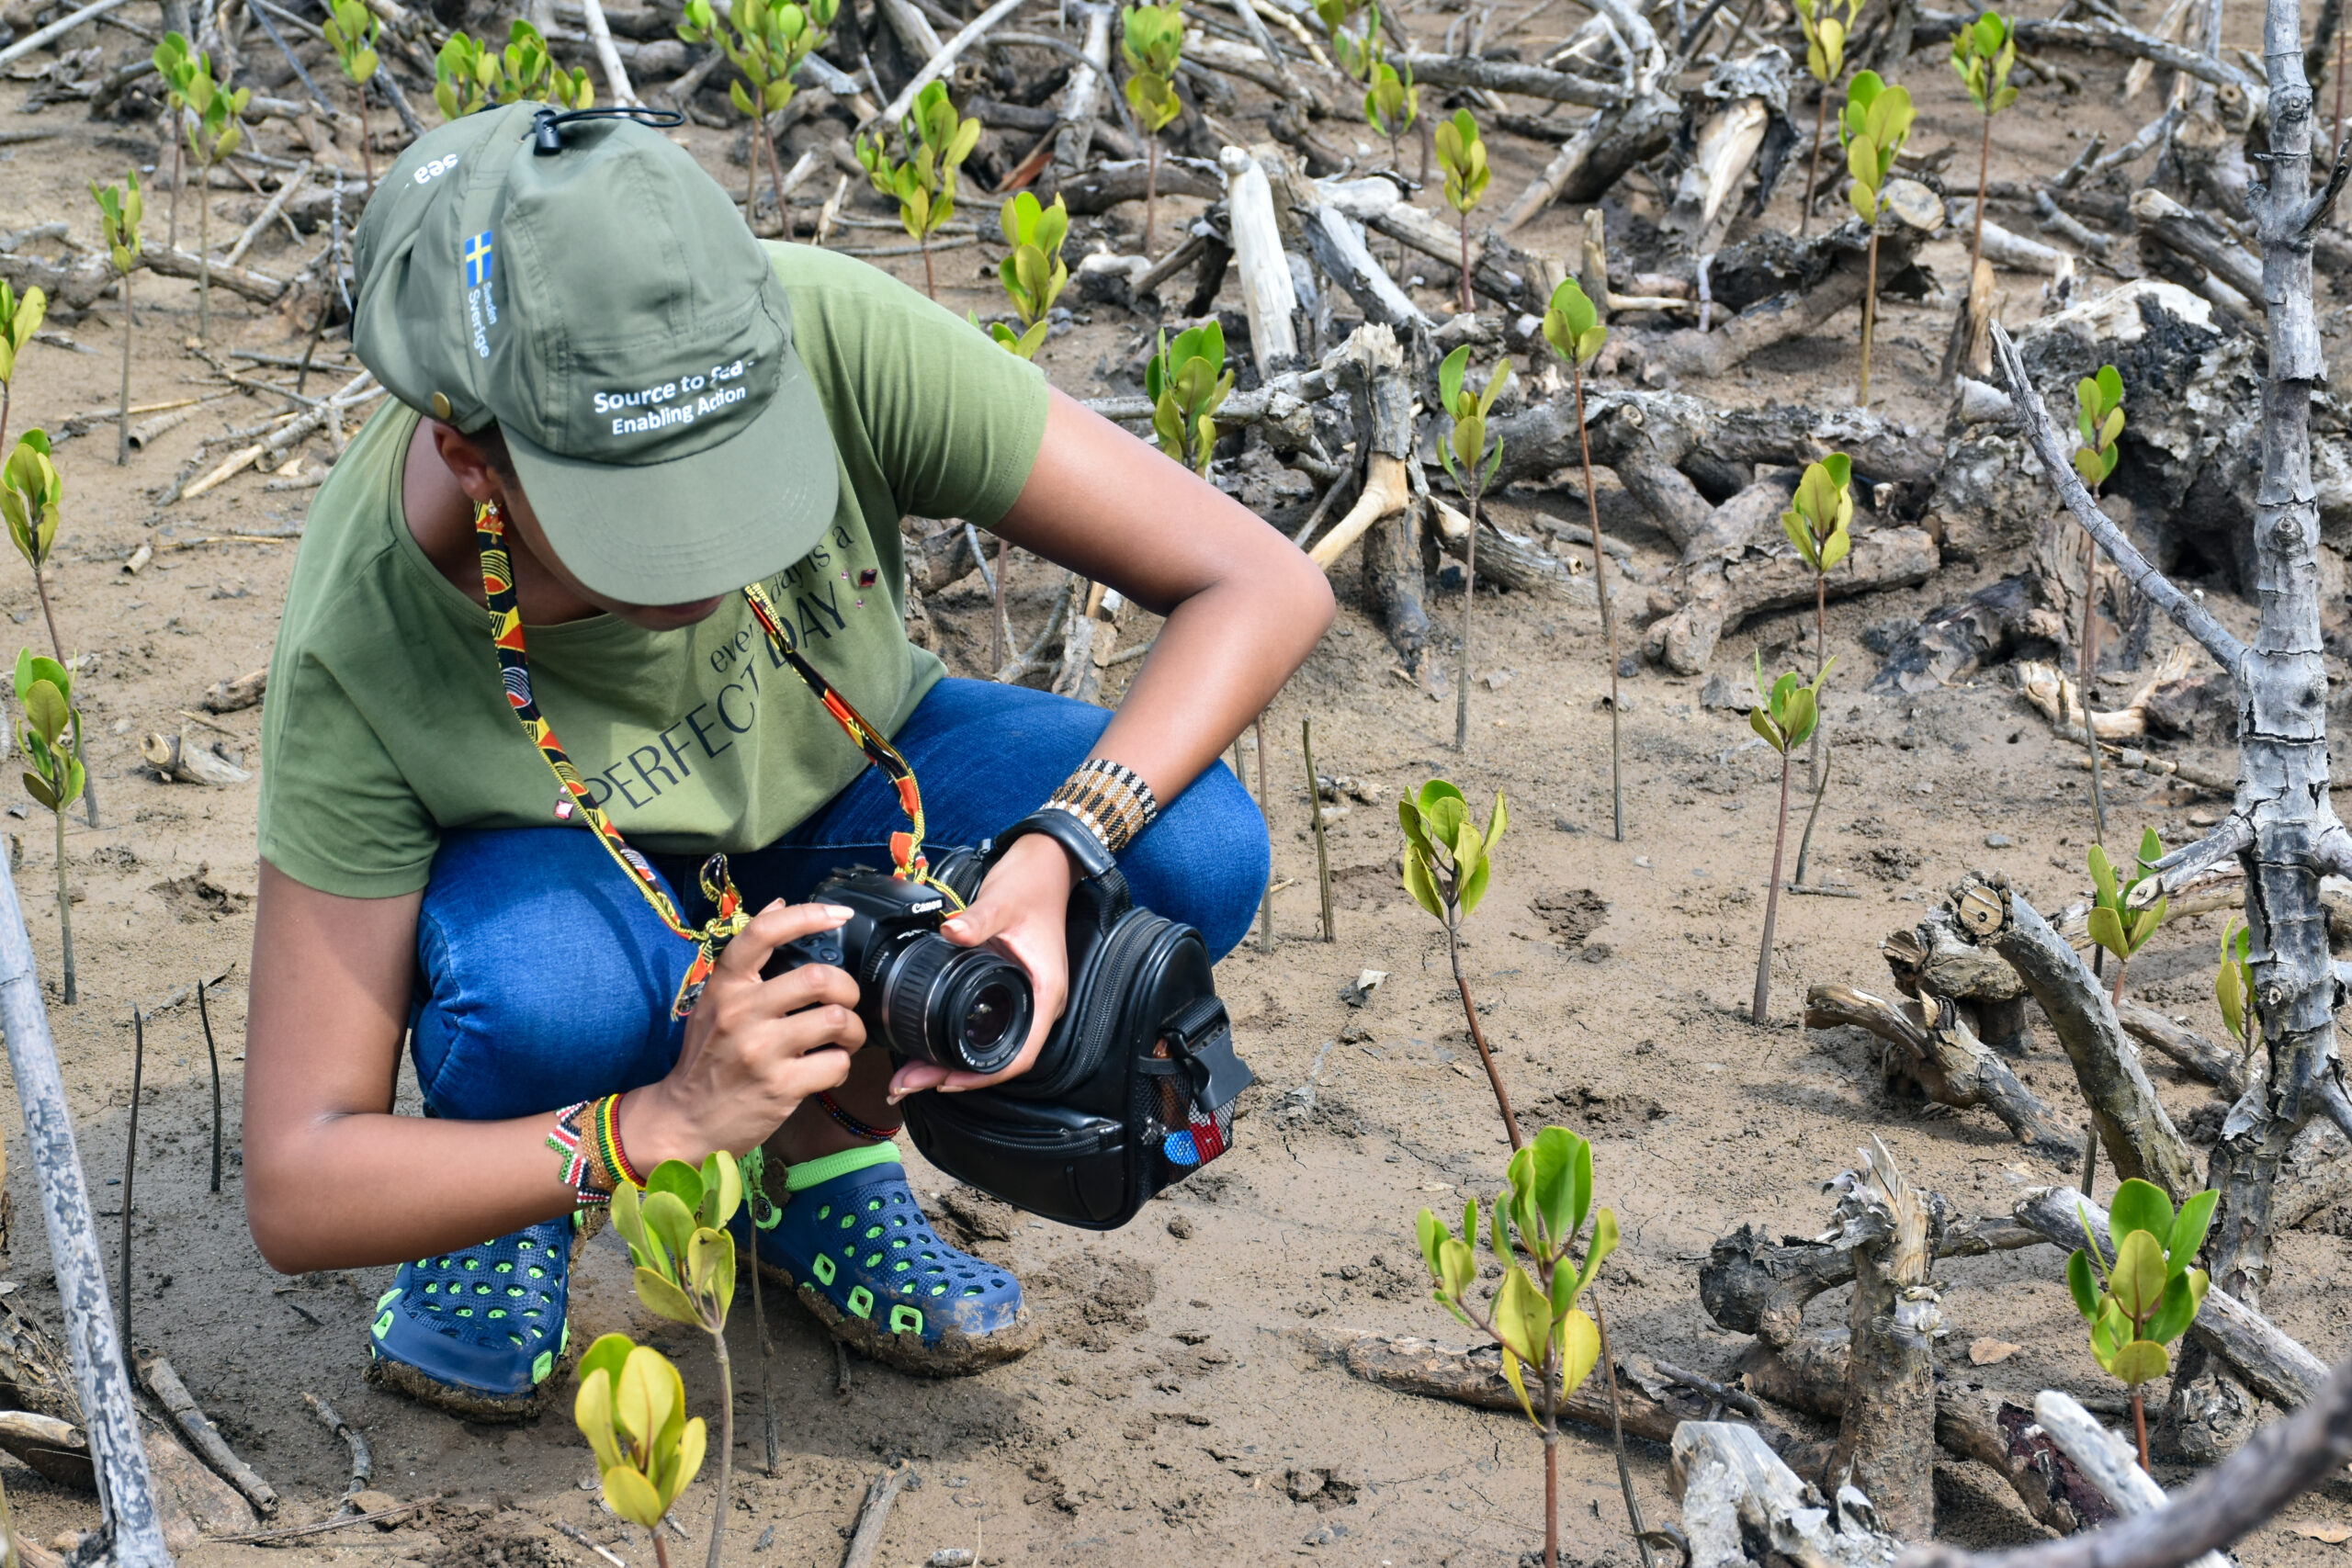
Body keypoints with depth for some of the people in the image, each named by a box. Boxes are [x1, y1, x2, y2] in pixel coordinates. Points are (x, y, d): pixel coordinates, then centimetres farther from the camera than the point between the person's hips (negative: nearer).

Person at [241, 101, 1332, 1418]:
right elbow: (294, 1194, -30)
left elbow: (1265, 588, -28)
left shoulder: (826, 335, -35)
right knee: (546, 982, -39)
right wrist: (668, 1120, -44)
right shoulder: (362, 655, -35)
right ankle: (501, 1223, -1)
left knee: (1192, 851, -27)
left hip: (836, 789, 3)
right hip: (566, 865, -2)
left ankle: (828, 1151, 1)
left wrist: (1052, 859, -43)